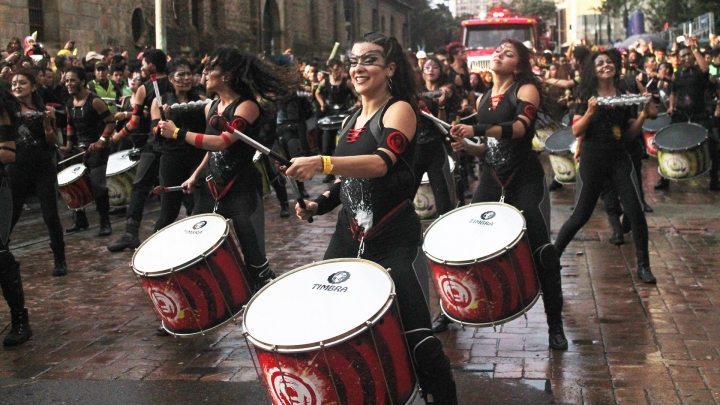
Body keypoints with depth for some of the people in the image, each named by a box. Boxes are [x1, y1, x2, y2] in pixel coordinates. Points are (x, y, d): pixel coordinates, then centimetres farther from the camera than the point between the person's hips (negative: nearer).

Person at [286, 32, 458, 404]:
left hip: (393, 238, -7)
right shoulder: (351, 121, 14)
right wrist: (321, 203, 6)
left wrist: (321, 163, -40)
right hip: (348, 235, 7)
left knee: (415, 337, -13)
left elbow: (381, 163, -27)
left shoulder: (399, 109, -8)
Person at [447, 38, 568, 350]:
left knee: (542, 253, -7)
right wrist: (466, 146, -1)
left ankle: (555, 325, 6)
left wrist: (477, 130, -38)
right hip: (492, 180, 5)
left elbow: (519, 127, -27)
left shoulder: (526, 90, -6)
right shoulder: (483, 100, 12)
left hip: (526, 181, -5)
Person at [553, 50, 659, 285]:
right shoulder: (587, 97, -2)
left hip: (619, 159, 3)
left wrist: (644, 115, -7)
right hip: (592, 161, -3)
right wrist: (590, 112, -23)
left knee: (636, 212, -4)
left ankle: (643, 266, 8)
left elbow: (630, 133, 9)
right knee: (581, 215, 1)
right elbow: (576, 131, -8)